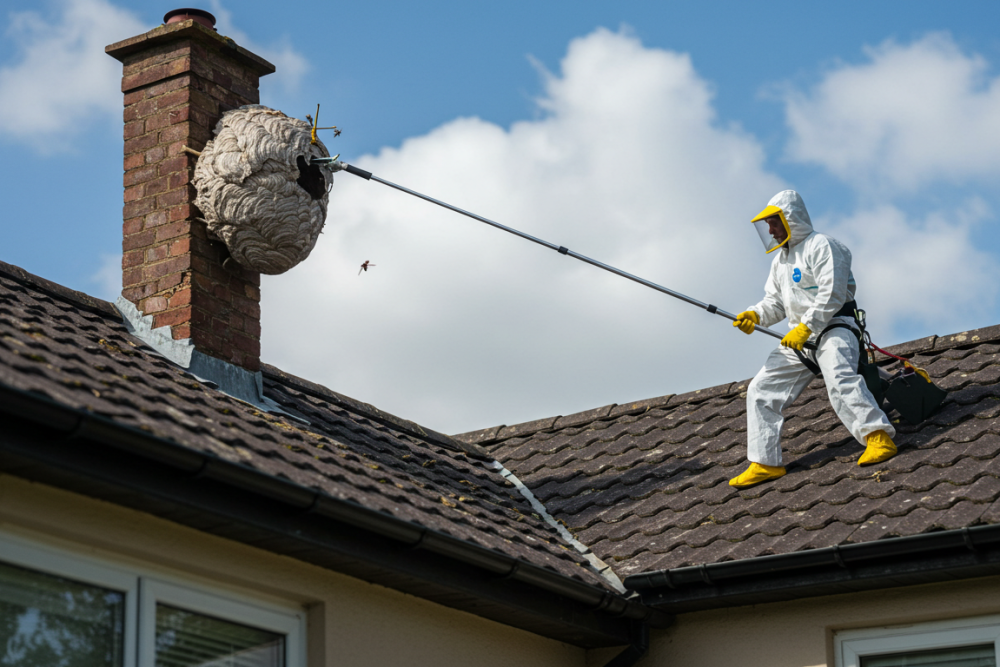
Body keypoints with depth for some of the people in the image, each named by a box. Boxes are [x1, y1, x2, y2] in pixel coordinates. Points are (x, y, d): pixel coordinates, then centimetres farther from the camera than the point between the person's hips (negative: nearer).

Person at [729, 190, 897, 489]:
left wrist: (805, 328, -24)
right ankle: (765, 463, 5)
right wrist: (755, 315, 0)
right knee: (761, 391, 3)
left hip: (834, 327, -9)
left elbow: (832, 294, -19)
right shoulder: (780, 260, 22)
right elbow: (775, 302, 22)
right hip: (799, 338, 9)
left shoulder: (821, 246, -8)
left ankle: (878, 437, -44)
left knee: (840, 379, -36)